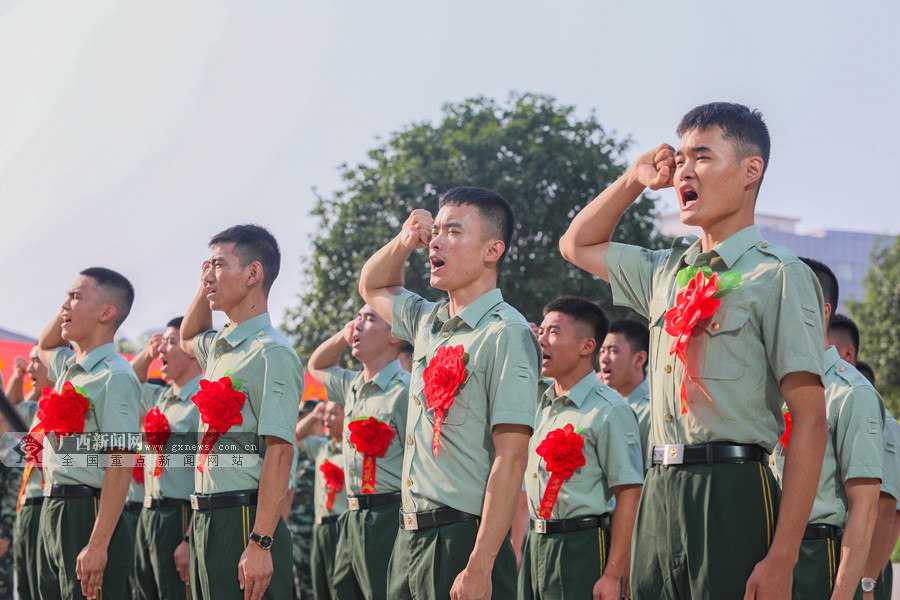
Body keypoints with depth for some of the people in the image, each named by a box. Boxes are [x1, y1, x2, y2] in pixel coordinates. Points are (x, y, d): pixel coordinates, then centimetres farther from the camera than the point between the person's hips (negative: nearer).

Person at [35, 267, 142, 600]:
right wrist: (70, 308, 18)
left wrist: (98, 545, -25)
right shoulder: (67, 367, 13)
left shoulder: (115, 376, -13)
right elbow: (43, 347, 39)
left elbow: (120, 466, -19)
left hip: (88, 513, -9)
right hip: (53, 510, 9)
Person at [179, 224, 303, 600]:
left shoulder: (272, 353, -12)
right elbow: (188, 339, 41)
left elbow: (279, 452, -19)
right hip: (205, 520, 9)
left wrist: (260, 544, -25)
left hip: (244, 521, -9)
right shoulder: (218, 348, 15)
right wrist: (205, 288, 20)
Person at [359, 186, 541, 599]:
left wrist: (479, 567, -23)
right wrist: (404, 241, 12)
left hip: (462, 538, -7)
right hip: (410, 535, 7)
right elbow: (373, 288, 35)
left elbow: (511, 457, -17)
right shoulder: (428, 322, 13)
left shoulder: (505, 333, -10)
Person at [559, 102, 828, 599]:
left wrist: (782, 558, -18)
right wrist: (634, 179, 19)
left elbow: (810, 421, -10)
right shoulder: (665, 272, 16)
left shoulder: (777, 276, -5)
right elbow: (577, 245, 35)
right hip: (659, 496, 6)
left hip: (732, 499, -6)